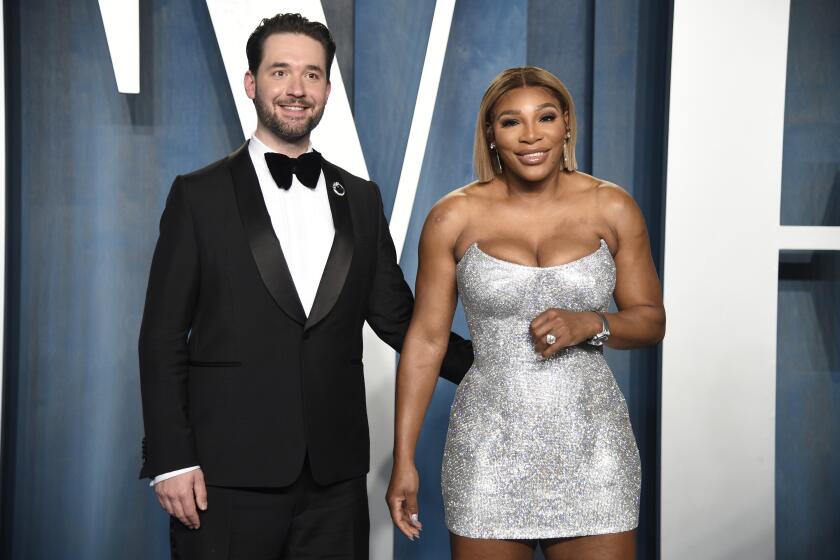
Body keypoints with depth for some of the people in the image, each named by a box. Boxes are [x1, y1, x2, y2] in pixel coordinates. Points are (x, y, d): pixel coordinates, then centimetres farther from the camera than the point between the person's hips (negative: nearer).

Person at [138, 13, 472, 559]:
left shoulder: (361, 199, 11)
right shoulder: (200, 196, 1)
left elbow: (396, 317, 12)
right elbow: (163, 338, -1)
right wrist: (171, 460, -7)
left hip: (336, 475, 3)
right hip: (228, 478, -3)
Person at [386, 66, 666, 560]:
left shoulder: (613, 209, 0)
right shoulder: (454, 217, -3)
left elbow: (651, 319, 8)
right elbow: (426, 340, 1)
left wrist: (589, 324, -14)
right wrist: (404, 460, 0)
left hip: (592, 444, 1)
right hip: (490, 447, -1)